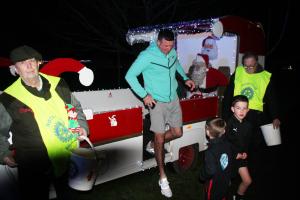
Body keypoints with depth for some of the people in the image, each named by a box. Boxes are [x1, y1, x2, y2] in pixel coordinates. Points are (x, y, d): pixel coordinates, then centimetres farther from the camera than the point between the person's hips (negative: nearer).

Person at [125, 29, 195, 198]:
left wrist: (186, 78, 12)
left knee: (177, 133, 10)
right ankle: (163, 178, 12)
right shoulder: (147, 56, -17)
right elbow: (130, 76, -14)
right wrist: (144, 95, -19)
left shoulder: (173, 52, 0)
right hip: (157, 102, -6)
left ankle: (153, 145, 38)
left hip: (173, 100, 6)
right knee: (160, 137, -3)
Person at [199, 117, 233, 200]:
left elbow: (210, 171, -32)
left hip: (214, 184, -6)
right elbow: (231, 163, 0)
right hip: (226, 181, 6)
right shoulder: (227, 144, -13)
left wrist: (202, 176, -11)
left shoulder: (210, 152, -34)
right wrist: (229, 177, 15)